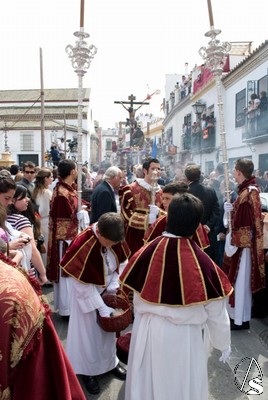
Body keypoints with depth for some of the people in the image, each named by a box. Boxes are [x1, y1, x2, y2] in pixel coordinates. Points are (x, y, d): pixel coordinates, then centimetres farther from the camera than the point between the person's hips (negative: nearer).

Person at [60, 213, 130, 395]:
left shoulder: (115, 238, -20)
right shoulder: (82, 245, -35)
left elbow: (122, 261, -2)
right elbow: (83, 284, -25)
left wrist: (114, 285, -13)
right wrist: (101, 307, -22)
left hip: (108, 290, 5)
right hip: (87, 293, -5)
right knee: (89, 331, 11)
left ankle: (111, 361, 43)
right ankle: (88, 370, 34)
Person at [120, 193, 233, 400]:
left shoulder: (147, 252, -16)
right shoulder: (202, 261, -23)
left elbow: (137, 299, 0)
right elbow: (216, 312, -10)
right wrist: (224, 343, 9)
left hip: (149, 332, 3)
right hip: (185, 337, -2)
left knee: (147, 383, 24)